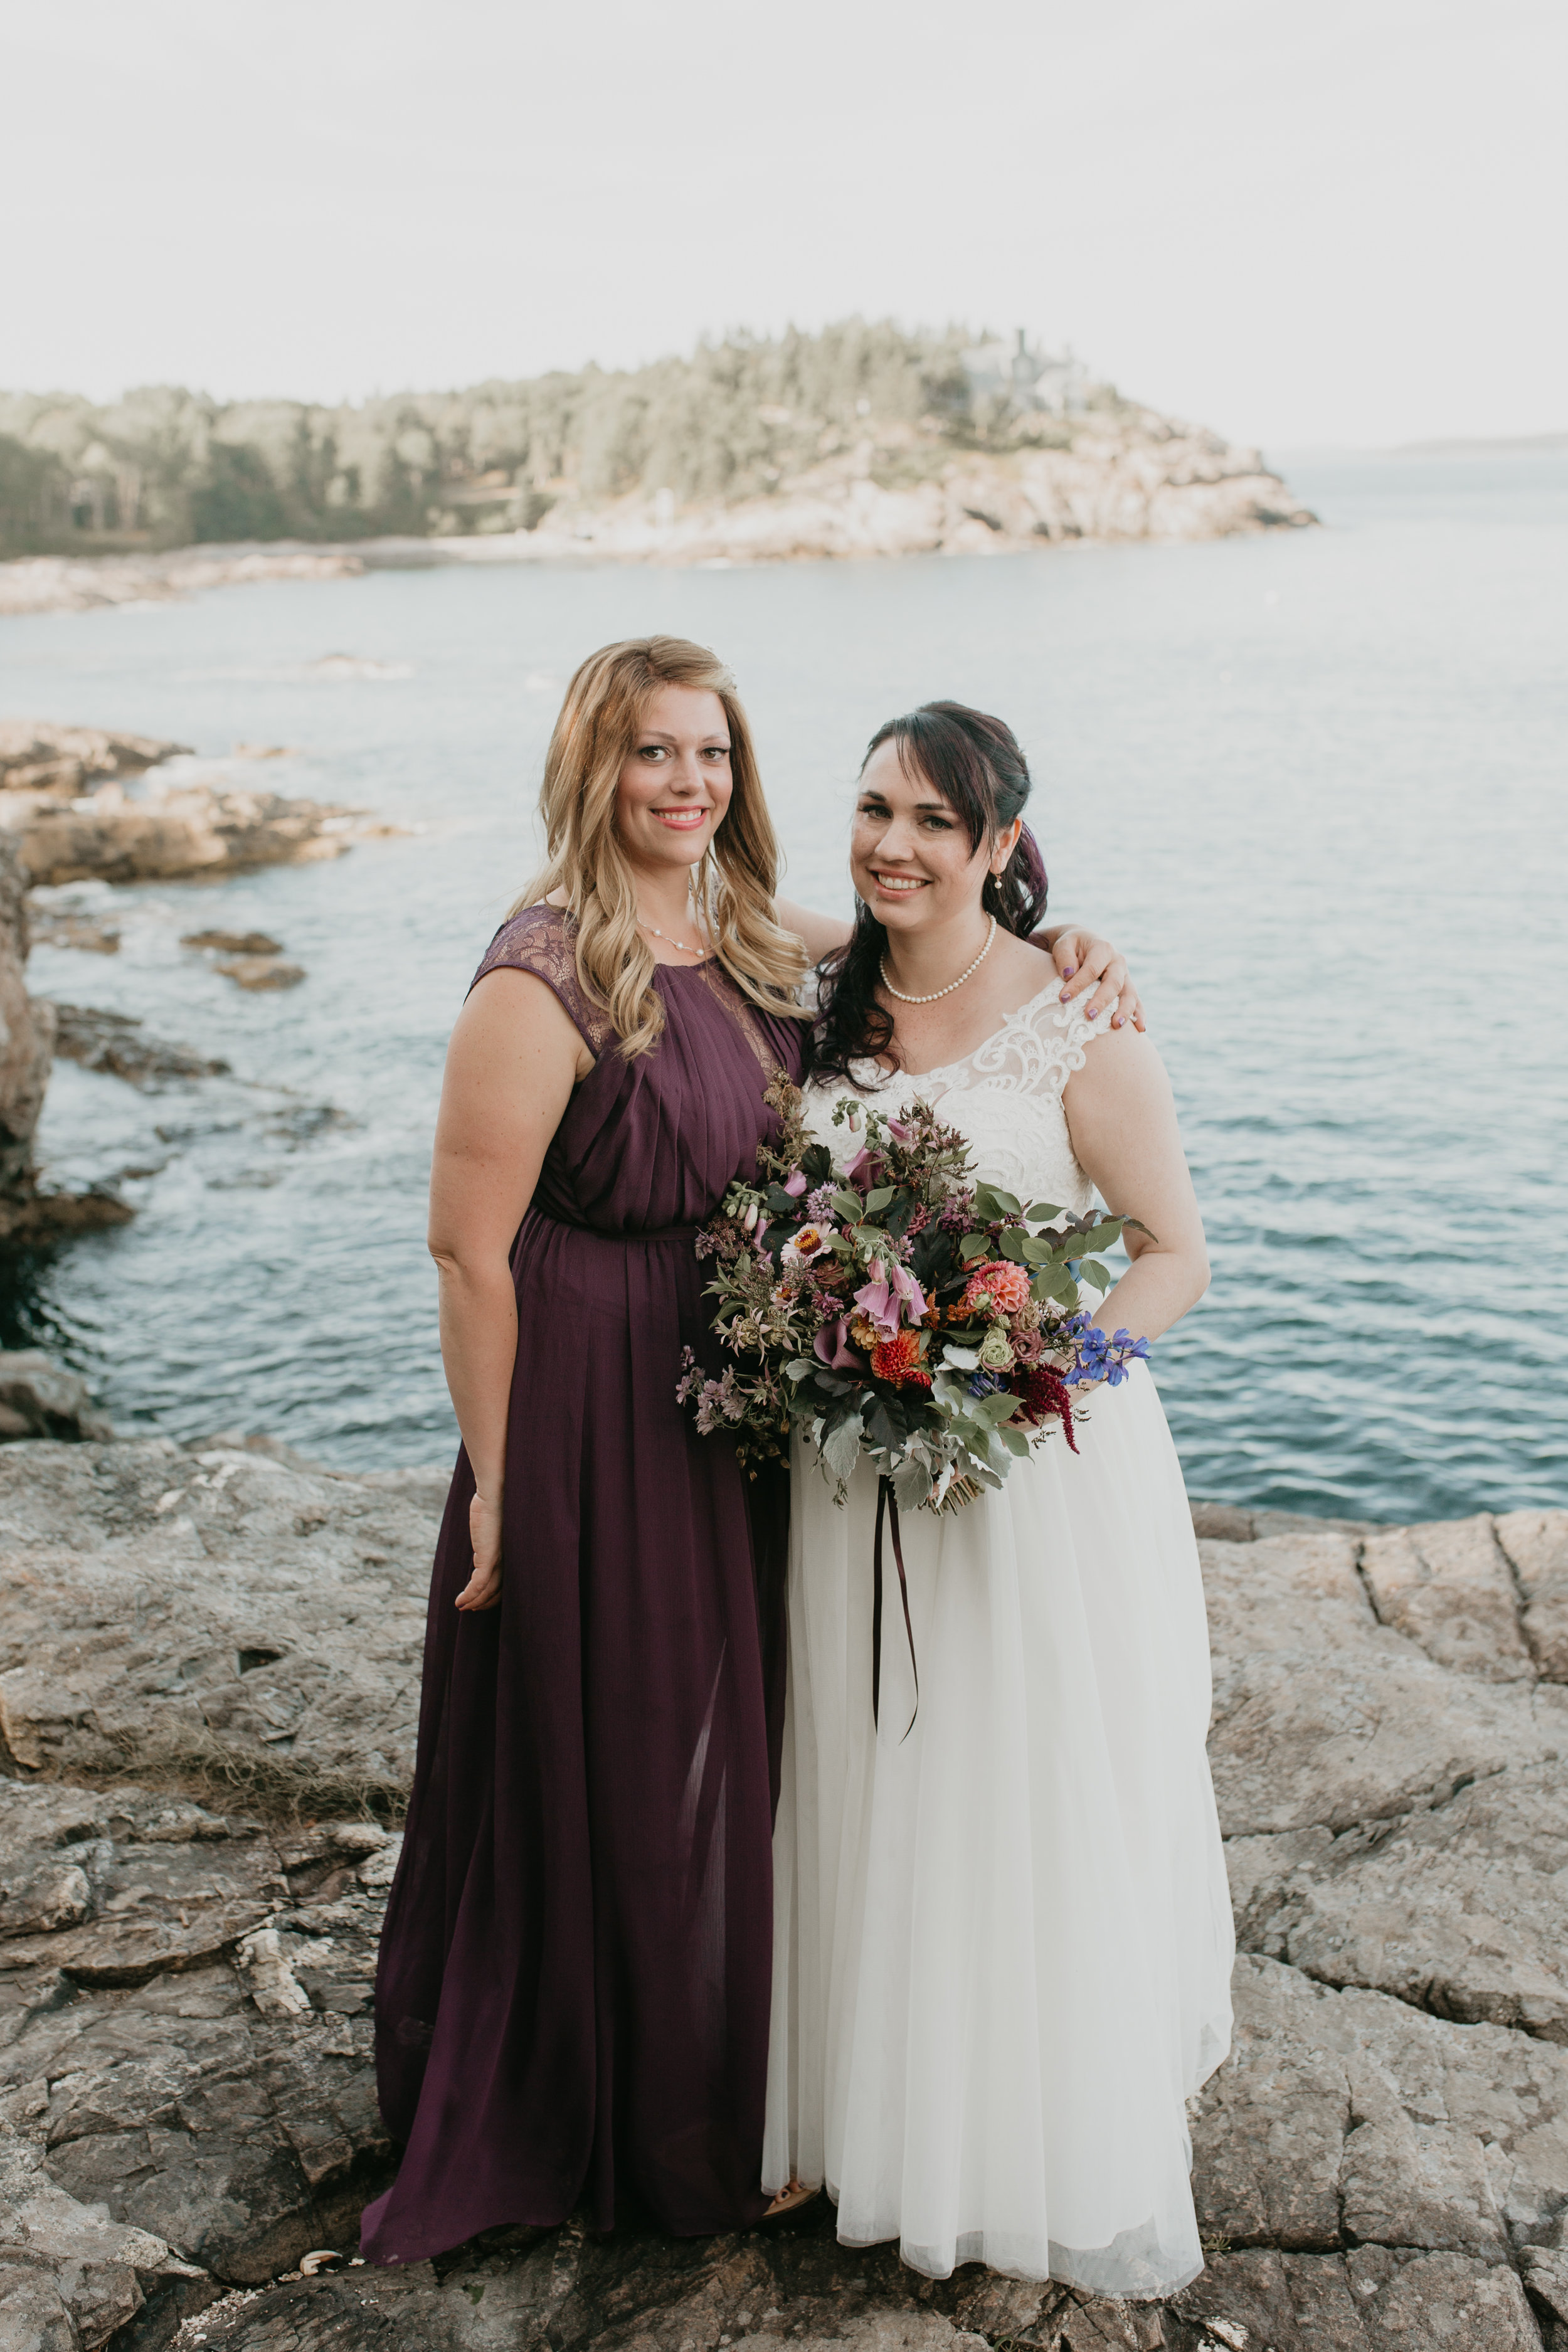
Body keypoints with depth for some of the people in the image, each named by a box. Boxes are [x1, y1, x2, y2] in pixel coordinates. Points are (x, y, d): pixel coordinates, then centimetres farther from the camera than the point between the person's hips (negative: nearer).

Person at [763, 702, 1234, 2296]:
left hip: (1044, 1459, -4)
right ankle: (879, 2117, 34)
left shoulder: (1077, 1025, -12)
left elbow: (1176, 1255, -9)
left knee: (1041, 1798, 7)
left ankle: (1079, 2172, 28)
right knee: (873, 1795, 14)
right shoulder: (824, 1003, 4)